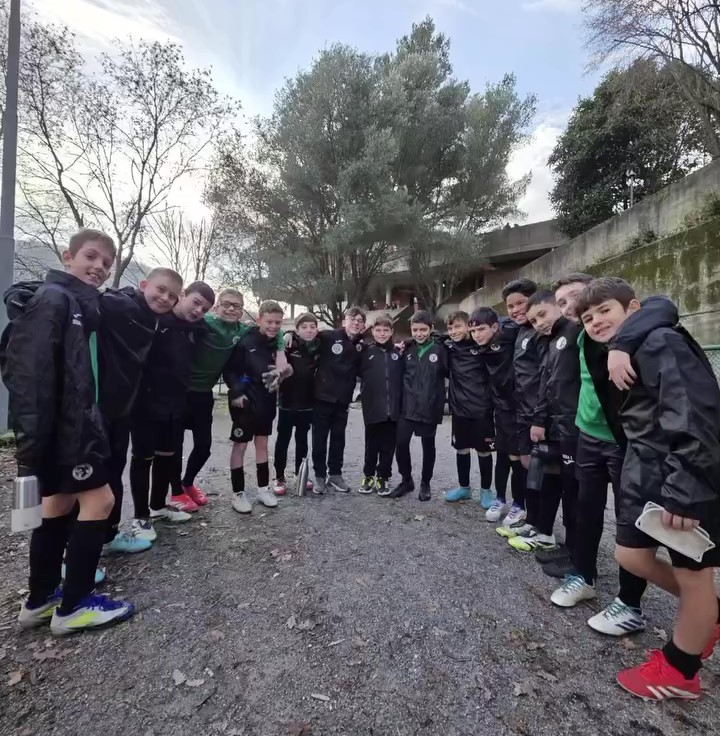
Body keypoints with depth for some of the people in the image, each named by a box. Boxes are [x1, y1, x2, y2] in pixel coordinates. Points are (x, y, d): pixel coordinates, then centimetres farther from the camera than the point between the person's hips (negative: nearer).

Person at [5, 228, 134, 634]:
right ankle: (73, 606, 11)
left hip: (75, 420, 9)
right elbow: (30, 370, -21)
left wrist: (92, 419, 11)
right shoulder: (53, 299, -13)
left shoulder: (84, 304, 15)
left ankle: (39, 601, 30)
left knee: (61, 502, 15)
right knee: (99, 499, -3)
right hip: (61, 425, -9)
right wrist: (33, 437, -24)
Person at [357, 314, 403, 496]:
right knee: (371, 445, 11)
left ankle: (383, 477, 26)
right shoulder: (366, 351, 1)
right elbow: (358, 372, 4)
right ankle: (368, 475, 29)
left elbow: (404, 377, 9)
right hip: (372, 408, -1)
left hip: (393, 408, 1)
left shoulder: (398, 352, 4)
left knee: (388, 445, 10)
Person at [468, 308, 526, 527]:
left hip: (518, 407, -5)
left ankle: (518, 505, 21)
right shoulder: (483, 348, 3)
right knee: (502, 455, 14)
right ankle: (500, 499, 29)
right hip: (501, 407, 6)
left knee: (516, 456, 4)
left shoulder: (511, 336, -16)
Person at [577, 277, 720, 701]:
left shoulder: (663, 344, -16)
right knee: (631, 555, 13)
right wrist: (639, 477, 16)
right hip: (648, 473, 9)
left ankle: (678, 672, 29)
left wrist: (682, 489, -26)